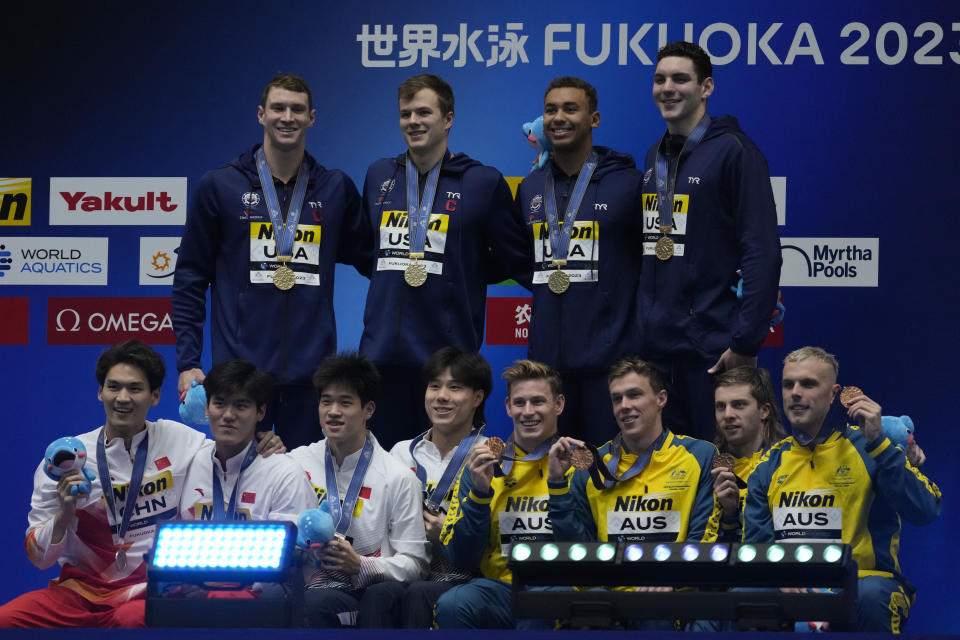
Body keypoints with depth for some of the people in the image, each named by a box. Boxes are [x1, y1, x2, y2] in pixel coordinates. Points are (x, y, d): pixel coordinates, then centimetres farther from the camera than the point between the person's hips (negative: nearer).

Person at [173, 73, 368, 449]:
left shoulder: (336, 189, 9)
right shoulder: (219, 187, 3)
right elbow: (190, 279, 5)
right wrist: (188, 361, -2)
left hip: (311, 374, 2)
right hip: (240, 371, -2)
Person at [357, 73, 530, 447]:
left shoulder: (482, 183, 1)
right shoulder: (379, 176, 14)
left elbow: (512, 260, 7)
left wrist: (460, 276, 2)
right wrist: (394, 272, 13)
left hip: (448, 350, -4)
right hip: (382, 351, 4)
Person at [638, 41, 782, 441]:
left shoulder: (733, 151, -7)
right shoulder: (653, 158, 15)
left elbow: (762, 254, -13)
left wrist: (746, 342, -18)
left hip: (709, 345, -7)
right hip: (652, 345, 7)